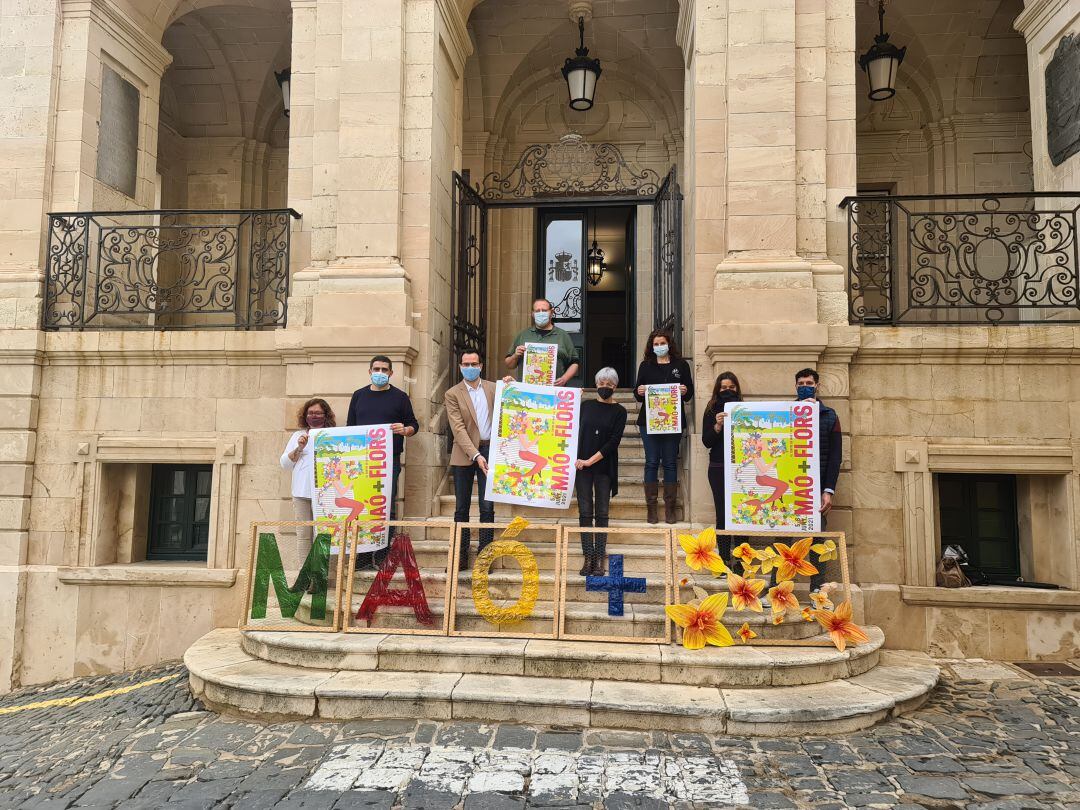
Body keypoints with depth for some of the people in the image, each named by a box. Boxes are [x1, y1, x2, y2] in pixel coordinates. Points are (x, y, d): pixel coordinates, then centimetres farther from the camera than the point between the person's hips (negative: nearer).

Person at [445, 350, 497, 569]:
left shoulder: (494, 388, 9)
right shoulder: (453, 394, 0)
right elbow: (458, 428, -8)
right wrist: (476, 455, -18)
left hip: (490, 450, 1)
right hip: (464, 454, -1)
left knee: (487, 507, 1)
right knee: (461, 508, 5)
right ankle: (461, 557, 12)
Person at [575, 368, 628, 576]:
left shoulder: (619, 411, 2)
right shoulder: (586, 406, 10)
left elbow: (614, 442, -6)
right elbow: (577, 432, 10)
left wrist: (591, 460, -12)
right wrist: (577, 459, -3)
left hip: (604, 467, -2)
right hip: (582, 466, 2)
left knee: (601, 513, 1)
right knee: (585, 513, 0)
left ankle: (599, 560, 3)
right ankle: (588, 558, 3)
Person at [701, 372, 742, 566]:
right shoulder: (712, 411, 5)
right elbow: (706, 441, -1)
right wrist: (717, 425, -17)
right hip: (719, 468, 0)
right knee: (722, 514, 0)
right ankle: (724, 558, 5)